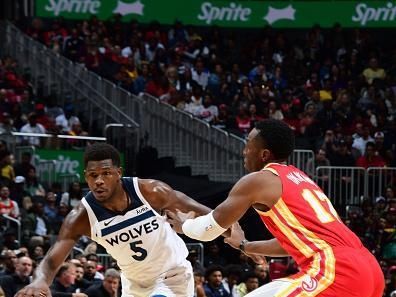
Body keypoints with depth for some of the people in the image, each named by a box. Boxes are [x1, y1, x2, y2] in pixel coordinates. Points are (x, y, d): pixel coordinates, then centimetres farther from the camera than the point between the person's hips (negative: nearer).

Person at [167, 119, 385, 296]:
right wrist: (245, 246, 53)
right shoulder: (300, 180, 29)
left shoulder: (257, 180, 5)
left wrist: (185, 225, 35)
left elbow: (209, 229, 12)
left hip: (334, 271, -9)